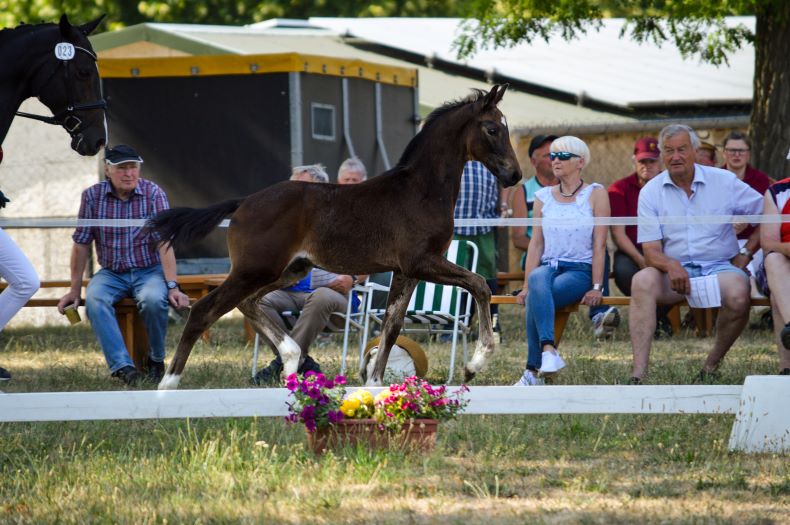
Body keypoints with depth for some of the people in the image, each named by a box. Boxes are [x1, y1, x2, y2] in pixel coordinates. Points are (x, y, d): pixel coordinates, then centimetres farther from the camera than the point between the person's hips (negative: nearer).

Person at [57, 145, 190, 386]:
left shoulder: (153, 194, -8)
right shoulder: (92, 196, -3)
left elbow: (164, 243, -15)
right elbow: (81, 245, 3)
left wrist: (172, 286, -23)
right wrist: (75, 290, 4)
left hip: (149, 270, -2)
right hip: (111, 273, 2)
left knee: (153, 300, -35)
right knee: (94, 299, -32)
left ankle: (156, 361, -9)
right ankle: (123, 366, -36)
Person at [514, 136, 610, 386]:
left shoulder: (595, 194, 4)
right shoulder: (543, 197, 15)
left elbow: (599, 244, -2)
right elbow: (536, 243, 10)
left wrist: (596, 287, -11)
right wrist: (526, 286, -1)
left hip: (580, 271, -3)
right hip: (549, 266, 3)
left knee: (536, 299, -34)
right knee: (538, 279, -38)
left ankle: (533, 371, -35)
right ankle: (548, 351, -50)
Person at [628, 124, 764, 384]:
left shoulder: (724, 182, 3)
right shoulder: (650, 192, 4)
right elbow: (651, 250, -3)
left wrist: (747, 254, 0)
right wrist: (671, 266, -25)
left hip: (719, 266, -1)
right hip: (674, 271, 1)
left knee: (737, 294, -35)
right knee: (642, 281, -32)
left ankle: (712, 365, -10)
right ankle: (638, 375, -38)